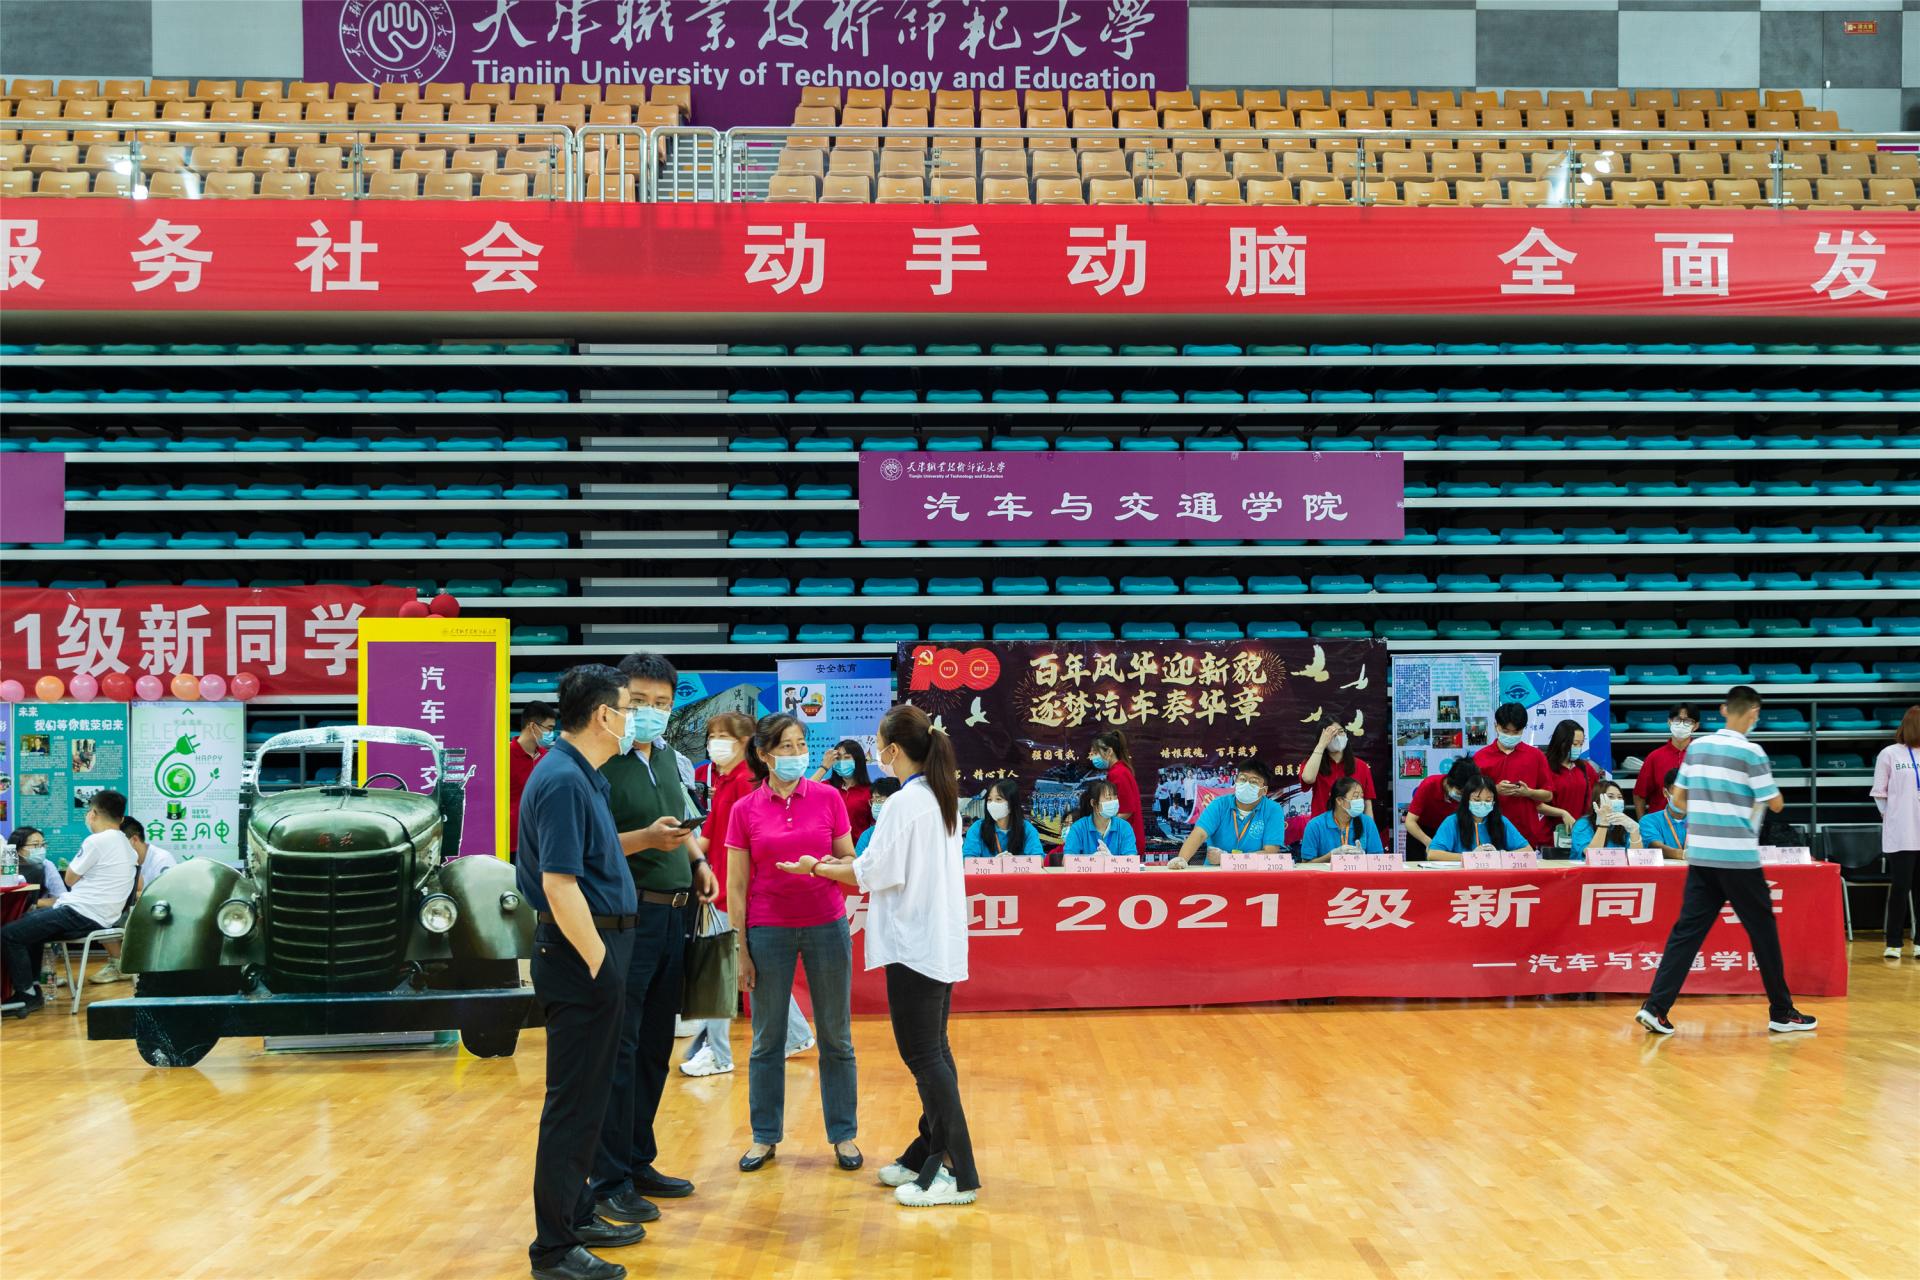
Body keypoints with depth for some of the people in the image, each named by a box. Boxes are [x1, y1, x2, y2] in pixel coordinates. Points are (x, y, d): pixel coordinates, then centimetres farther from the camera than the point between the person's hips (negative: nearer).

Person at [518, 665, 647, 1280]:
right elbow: (559, 886, -24)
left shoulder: (584, 776, 12)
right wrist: (598, 962, -20)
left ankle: (577, 1215, 30)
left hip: (593, 951, 10)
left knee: (586, 1094, 18)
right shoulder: (562, 780, -20)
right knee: (574, 1102, -4)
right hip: (580, 953, -10)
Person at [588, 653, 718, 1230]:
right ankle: (609, 1181, 3)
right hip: (628, 917, -8)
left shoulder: (667, 756, 13)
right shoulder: (601, 764, -12)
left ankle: (638, 1163, 25)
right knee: (619, 1050, -4)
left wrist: (698, 861, 11)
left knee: (655, 1047, 14)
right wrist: (648, 839, -29)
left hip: (673, 916, 8)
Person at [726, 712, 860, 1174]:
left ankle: (843, 1135, 17)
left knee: (835, 1037, 6)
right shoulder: (744, 811, -1)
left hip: (826, 926, 0)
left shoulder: (828, 798, 0)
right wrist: (741, 951, -2)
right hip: (769, 931, 0)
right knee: (767, 1039, 8)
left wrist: (823, 868, -17)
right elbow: (736, 886, 1)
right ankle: (764, 1136, 20)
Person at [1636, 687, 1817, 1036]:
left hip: (1700, 855, 5)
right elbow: (1775, 804, -3)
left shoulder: (1697, 747, 6)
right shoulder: (1751, 752, -10)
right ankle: (1782, 1013, 18)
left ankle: (1656, 1007, -6)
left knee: (1687, 931, 4)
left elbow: (1678, 799, 13)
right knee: (1762, 931, 9)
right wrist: (1770, 789, 18)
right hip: (1739, 857, -5)